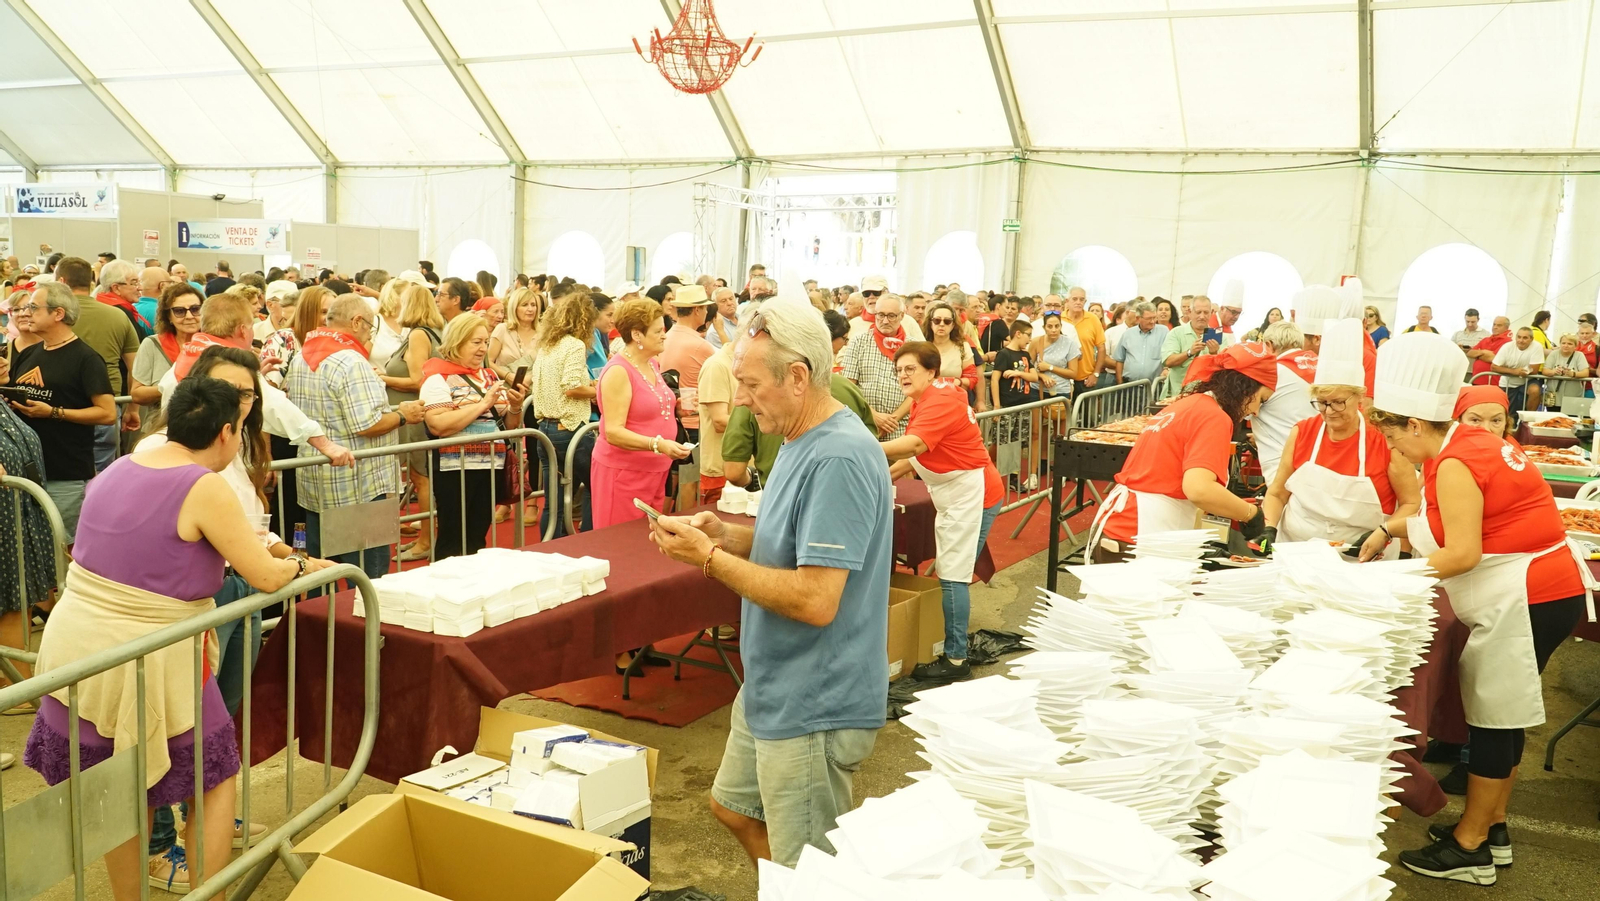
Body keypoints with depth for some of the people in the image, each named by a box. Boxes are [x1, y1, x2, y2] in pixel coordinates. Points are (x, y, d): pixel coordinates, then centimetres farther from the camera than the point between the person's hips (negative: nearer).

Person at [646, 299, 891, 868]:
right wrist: (725, 534, -2)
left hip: (814, 709, -10)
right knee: (734, 808, 27)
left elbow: (815, 600, -30)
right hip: (771, 690, 10)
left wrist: (711, 558, -20)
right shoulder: (801, 442, 7)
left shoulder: (840, 459, -26)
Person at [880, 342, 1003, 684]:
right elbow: (923, 454, 15)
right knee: (950, 574, 13)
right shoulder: (928, 400, 12)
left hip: (971, 494, -11)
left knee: (953, 575, -8)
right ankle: (954, 651, 20)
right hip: (954, 495, 11)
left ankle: (956, 660, -2)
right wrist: (886, 475, 7)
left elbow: (912, 445, -36)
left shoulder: (940, 402, -20)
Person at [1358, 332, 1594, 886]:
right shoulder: (1469, 444, 9)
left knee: (1492, 716, -2)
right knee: (1498, 710, 17)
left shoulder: (1454, 464, -21)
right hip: (1544, 589, 10)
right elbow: (1450, 521, 19)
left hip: (1529, 599, -10)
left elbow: (1462, 554, -25)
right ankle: (1492, 827, 29)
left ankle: (1469, 849, 8)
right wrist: (1390, 528, 12)